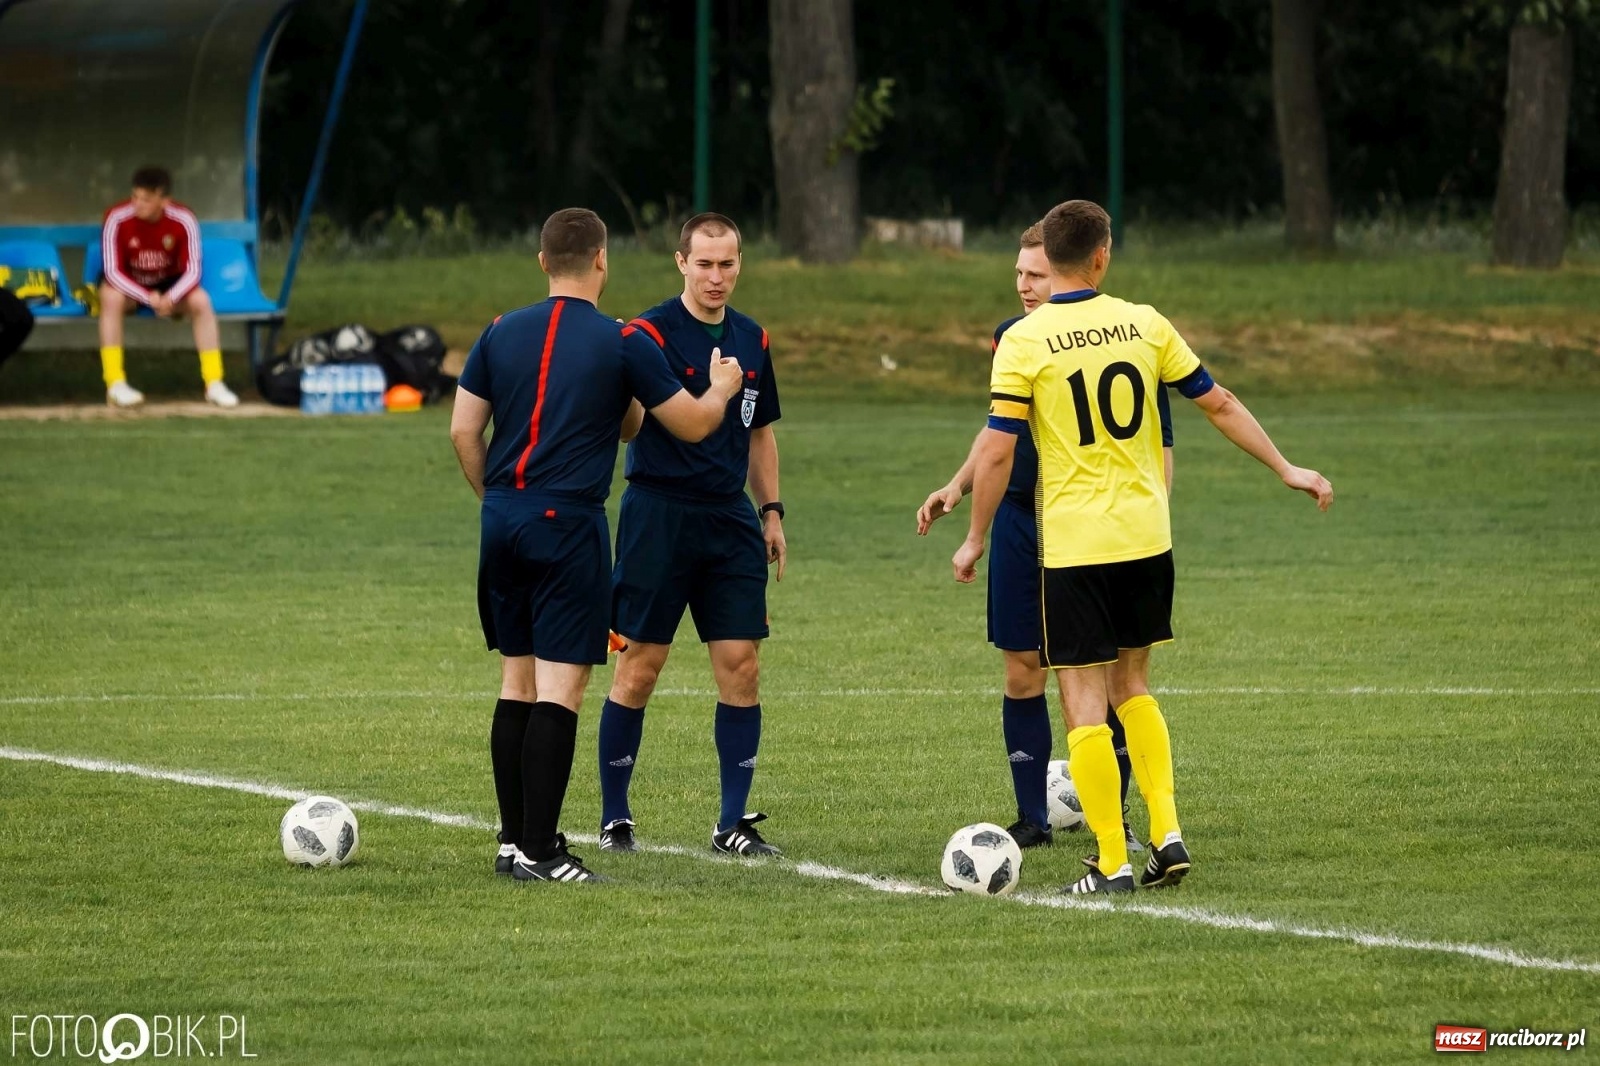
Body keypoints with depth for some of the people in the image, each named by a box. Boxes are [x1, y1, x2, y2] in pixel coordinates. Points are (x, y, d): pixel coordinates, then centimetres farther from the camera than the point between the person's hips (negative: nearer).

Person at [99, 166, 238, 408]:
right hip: (128, 286, -1)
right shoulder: (117, 219, -25)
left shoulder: (183, 221, -21)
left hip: (169, 285, 1)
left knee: (200, 300, -27)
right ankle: (115, 384, -33)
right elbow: (112, 270, -25)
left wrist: (170, 298, -41)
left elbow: (192, 271, -21)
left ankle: (214, 383, -21)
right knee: (111, 296, -34)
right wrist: (148, 298, -38)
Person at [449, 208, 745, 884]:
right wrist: (722, 388, 25)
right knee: (561, 687, -5)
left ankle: (513, 840, 17)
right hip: (568, 524, -5)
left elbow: (463, 431, 8)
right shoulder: (623, 344, -6)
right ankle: (538, 853, -9)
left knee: (517, 680, 14)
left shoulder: (502, 333, 7)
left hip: (502, 522, 5)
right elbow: (693, 424, 4)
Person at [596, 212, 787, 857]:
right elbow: (626, 428, -17)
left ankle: (733, 823, 4)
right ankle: (614, 817, 9)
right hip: (658, 512, -5)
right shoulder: (651, 333, -8)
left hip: (729, 521, 5)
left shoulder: (752, 341, 11)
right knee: (640, 667, -1)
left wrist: (771, 512, 16)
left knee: (741, 666, -1)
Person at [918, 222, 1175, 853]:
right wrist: (958, 486, 8)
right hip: (1020, 522, 4)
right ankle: (1032, 819, 12)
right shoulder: (1011, 339, 6)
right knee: (1022, 672, 3)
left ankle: (1115, 817, 14)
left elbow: (1158, 449, -6)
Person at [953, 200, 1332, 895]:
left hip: (1073, 548, -4)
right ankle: (1166, 831, 9)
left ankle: (1113, 862, -1)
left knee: (1084, 702, 1)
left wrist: (975, 540, 2)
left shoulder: (1022, 343, -9)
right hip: (1146, 538, 4)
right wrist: (1286, 469, 19)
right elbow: (1219, 405, 8)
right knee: (1131, 687, 19)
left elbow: (997, 452, -10)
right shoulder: (1143, 324, 2)